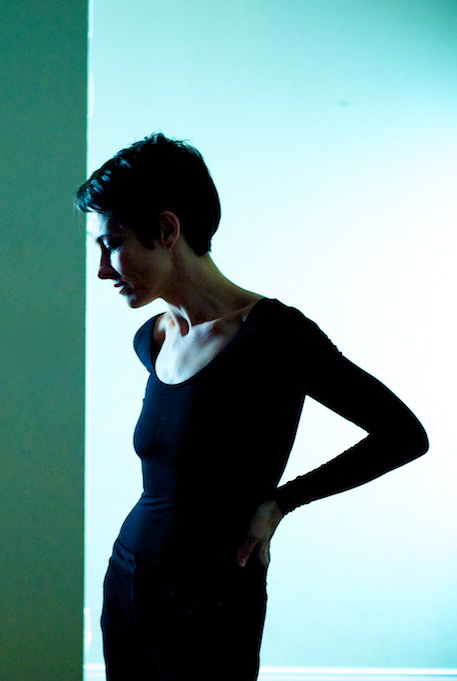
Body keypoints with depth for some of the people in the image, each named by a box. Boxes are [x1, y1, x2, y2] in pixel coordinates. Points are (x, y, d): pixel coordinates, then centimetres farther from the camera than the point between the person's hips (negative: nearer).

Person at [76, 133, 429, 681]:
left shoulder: (272, 333, -17)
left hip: (211, 604, -6)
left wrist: (278, 503, -10)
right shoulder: (152, 340, 4)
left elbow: (405, 435, -11)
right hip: (126, 578, 7)